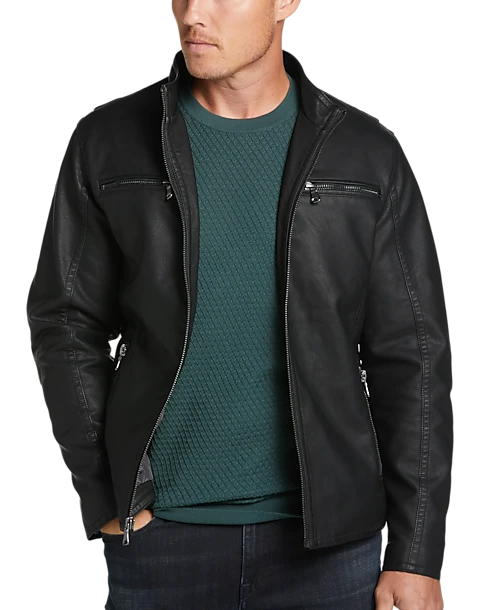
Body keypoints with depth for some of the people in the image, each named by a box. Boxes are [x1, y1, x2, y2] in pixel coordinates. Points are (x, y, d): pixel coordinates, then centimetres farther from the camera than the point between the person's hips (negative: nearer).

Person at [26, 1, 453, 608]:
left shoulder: (368, 156, -1)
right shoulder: (108, 142, 0)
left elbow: (413, 355, -1)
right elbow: (65, 323, 3)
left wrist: (416, 556, -3)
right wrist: (107, 500, -4)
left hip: (328, 535, 0)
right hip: (158, 532, 1)